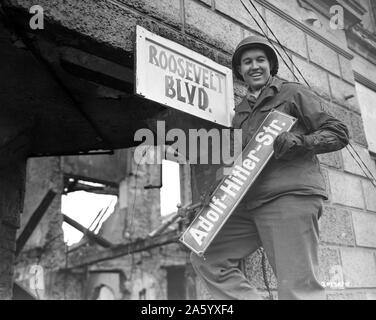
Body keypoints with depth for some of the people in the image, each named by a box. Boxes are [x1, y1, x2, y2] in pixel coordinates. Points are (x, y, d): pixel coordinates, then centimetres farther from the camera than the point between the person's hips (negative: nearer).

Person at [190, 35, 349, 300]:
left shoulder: (293, 93, 8)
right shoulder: (240, 112, 25)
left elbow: (338, 133, 2)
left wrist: (297, 141, -15)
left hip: (291, 196, -6)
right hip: (250, 205, 7)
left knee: (298, 289, -10)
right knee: (205, 258, 0)